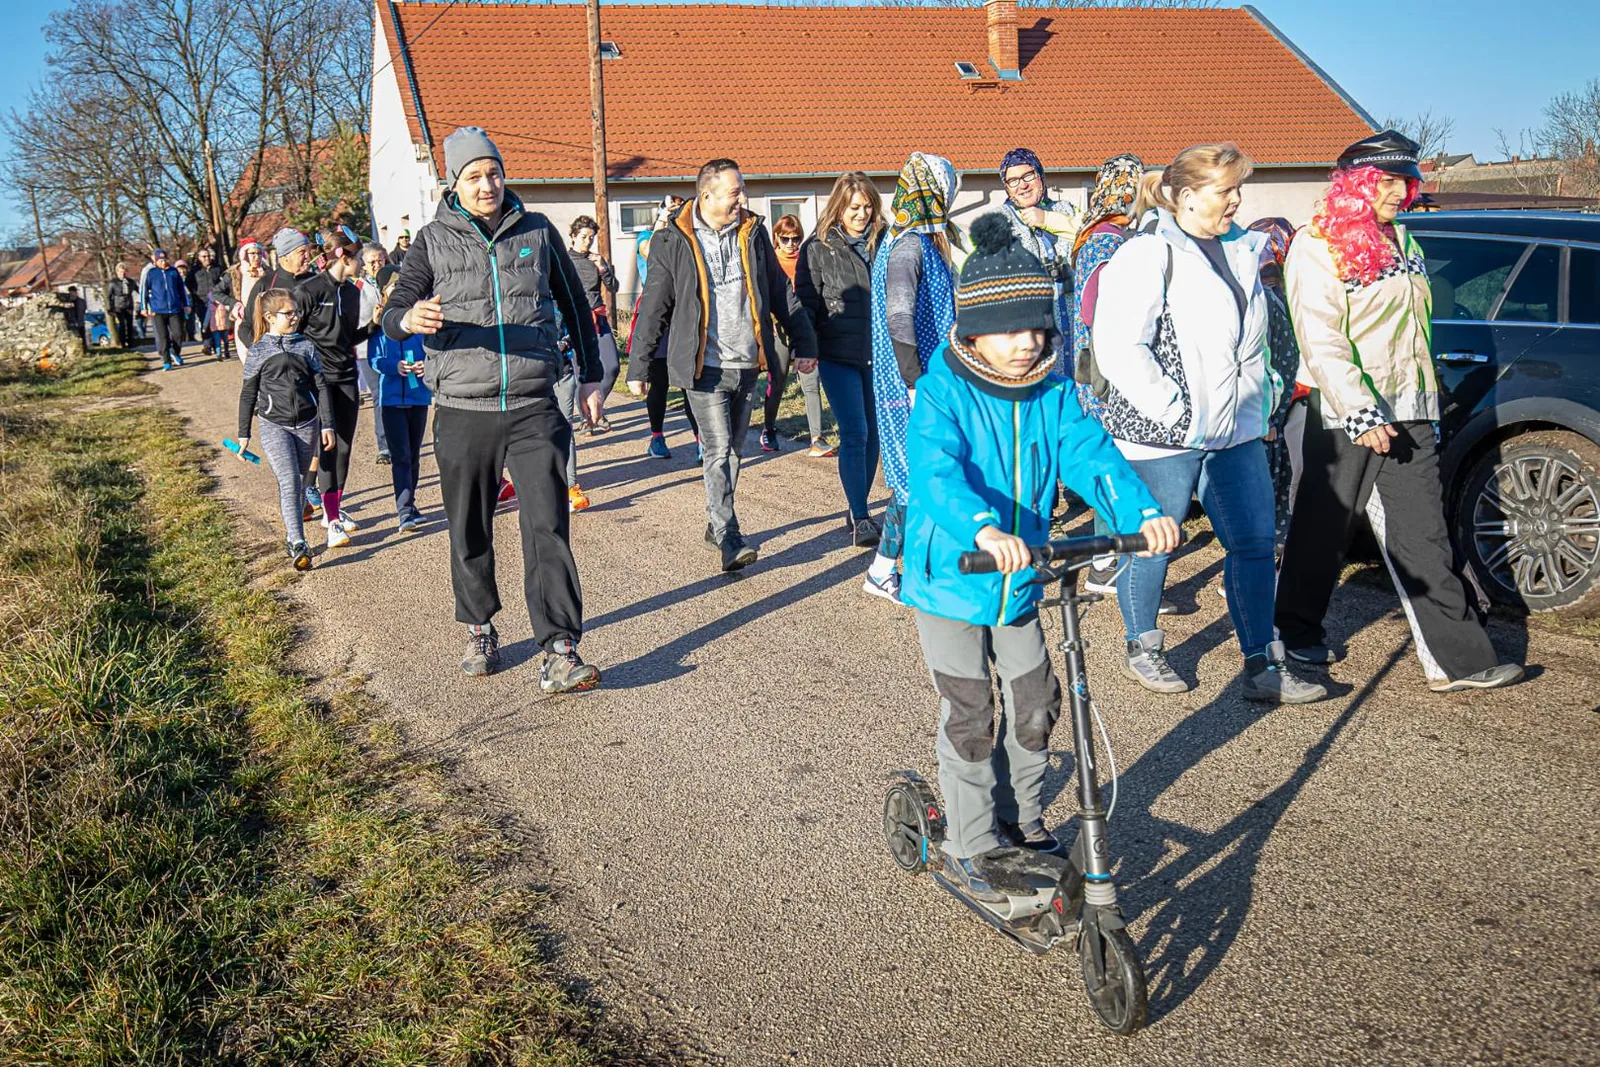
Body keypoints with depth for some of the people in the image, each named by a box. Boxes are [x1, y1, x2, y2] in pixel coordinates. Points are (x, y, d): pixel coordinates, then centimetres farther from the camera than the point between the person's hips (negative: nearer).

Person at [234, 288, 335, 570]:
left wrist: (327, 425, 3)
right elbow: (248, 394, 7)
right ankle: (298, 546, -23)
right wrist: (243, 434, 7)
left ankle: (291, 533, 28)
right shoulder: (258, 352, 1)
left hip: (306, 424, 3)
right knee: (289, 482, -16)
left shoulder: (306, 346, 7)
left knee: (298, 483, 12)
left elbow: (321, 387, 8)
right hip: (274, 425, -3)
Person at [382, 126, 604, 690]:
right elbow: (392, 315, -4)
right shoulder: (434, 241, 4)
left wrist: (591, 374, 19)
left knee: (547, 528, -10)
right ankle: (480, 631, 31)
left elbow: (575, 305, 19)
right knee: (469, 532, 11)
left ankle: (559, 653, -11)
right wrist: (411, 319, -28)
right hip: (462, 411, 1)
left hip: (533, 409, 0)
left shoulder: (538, 231, 7)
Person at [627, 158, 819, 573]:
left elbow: (781, 292, 15)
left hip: (747, 364, 5)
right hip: (705, 366, -5)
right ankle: (729, 540, -11)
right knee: (719, 450, -11)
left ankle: (716, 525, 26)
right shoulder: (674, 242, -5)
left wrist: (804, 342, 14)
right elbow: (654, 307, -1)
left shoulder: (753, 233, 8)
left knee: (734, 449, 12)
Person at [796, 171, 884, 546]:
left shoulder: (883, 242, 8)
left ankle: (858, 509, 21)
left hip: (878, 353, 4)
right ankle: (859, 519, -5)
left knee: (873, 433, 7)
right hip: (838, 356, -4)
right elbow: (806, 301, -2)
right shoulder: (818, 248, -1)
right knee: (854, 434, -9)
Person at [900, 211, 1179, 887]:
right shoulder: (942, 392, -18)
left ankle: (1021, 820, 36)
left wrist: (1141, 510, -32)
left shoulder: (1052, 393, -2)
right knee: (970, 718, 1)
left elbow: (1088, 452, -13)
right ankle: (971, 849, 18)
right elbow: (936, 471, -34)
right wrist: (982, 529, -53)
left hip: (1018, 581, 5)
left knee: (1035, 704, 13)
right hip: (950, 579, -5)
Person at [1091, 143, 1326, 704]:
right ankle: (1142, 648, 28)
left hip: (1236, 428, 7)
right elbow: (1119, 348, -21)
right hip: (1164, 436, -7)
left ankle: (1263, 667, 15)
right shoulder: (1147, 255, -12)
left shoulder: (1242, 249, 13)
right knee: (1153, 545, 7)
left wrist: (1263, 396, 18)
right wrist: (1174, 411, -20)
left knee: (1256, 542, 6)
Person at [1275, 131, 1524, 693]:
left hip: (1406, 416, 6)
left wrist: (1428, 408, 20)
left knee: (1424, 539, 2)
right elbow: (1321, 341, -16)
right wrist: (1360, 414, -22)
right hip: (1343, 416, -6)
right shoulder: (1317, 247, -8)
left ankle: (1458, 657, 1)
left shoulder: (1404, 242, 16)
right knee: (1322, 526, 7)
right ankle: (1298, 630, 25)